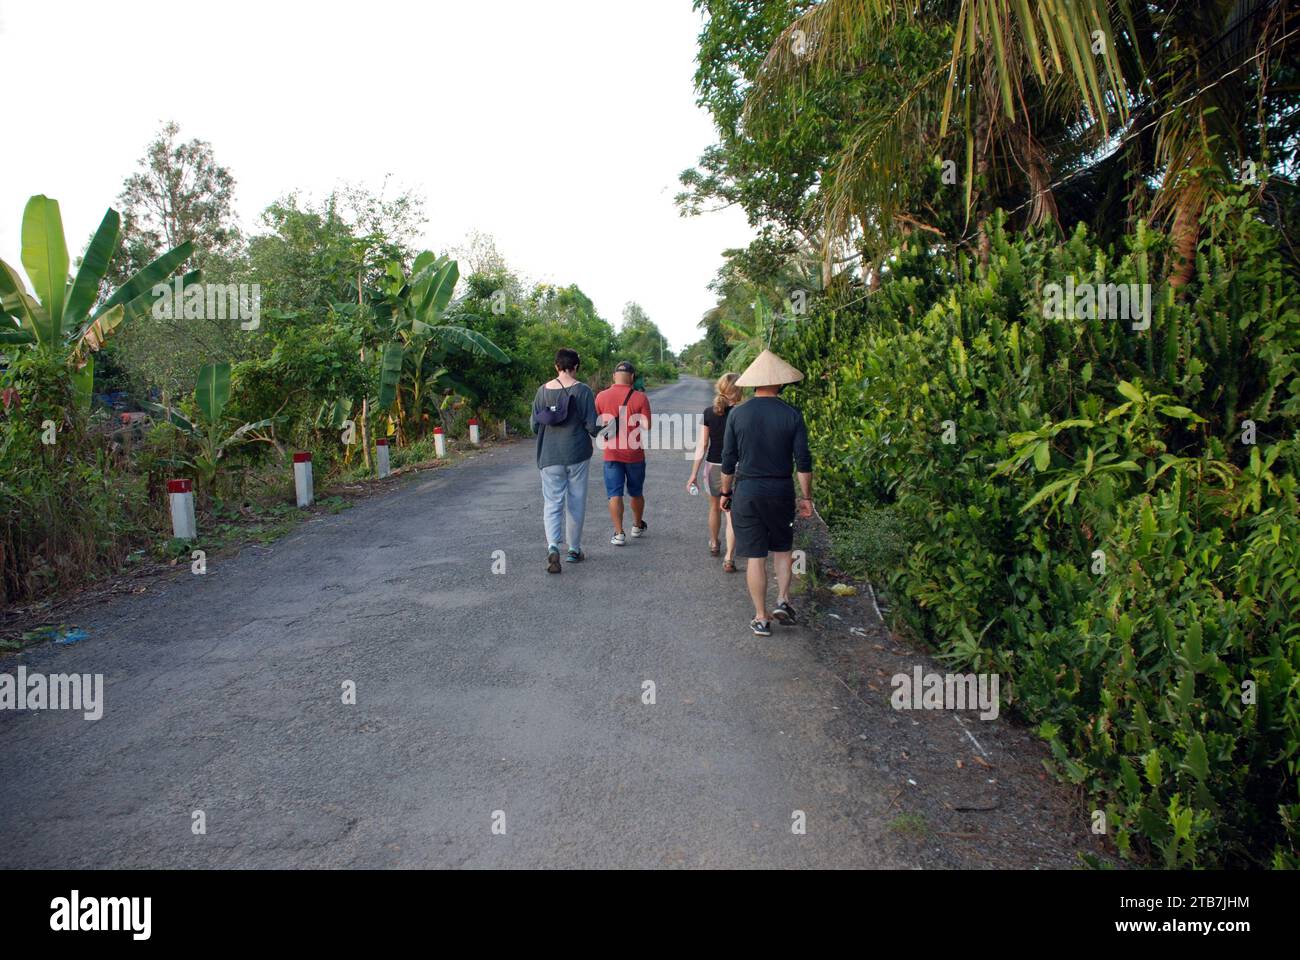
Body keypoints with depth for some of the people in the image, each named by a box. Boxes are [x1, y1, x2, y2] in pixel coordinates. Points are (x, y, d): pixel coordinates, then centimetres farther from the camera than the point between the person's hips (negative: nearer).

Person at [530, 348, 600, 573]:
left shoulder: (543, 390, 0)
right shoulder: (582, 390, -9)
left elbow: (534, 424, 4)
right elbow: (592, 426, -11)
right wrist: (603, 430, 11)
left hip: (549, 456, 2)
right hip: (577, 454, -2)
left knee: (552, 502, 4)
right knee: (576, 502, 11)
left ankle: (552, 546, -17)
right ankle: (574, 549, 21)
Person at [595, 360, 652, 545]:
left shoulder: (601, 396, -5)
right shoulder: (640, 398, -10)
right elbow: (647, 426, -11)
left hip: (611, 453, 0)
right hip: (635, 453, 0)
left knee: (615, 494, 4)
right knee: (636, 493, 18)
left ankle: (619, 533, 0)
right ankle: (638, 526, 35)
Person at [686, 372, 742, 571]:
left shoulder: (709, 413, -5)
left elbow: (702, 445, -4)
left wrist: (694, 474, 1)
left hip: (713, 466, 3)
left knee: (715, 507, 24)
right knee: (732, 514, 1)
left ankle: (714, 545, 43)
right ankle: (729, 558, -6)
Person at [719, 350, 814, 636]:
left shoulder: (737, 414, -3)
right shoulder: (792, 415, -5)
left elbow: (729, 460, 0)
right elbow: (803, 461, -4)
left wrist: (726, 492, 10)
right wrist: (806, 497, 4)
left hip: (746, 490, 0)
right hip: (781, 490, 0)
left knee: (755, 556, 5)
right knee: (782, 548, 21)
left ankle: (761, 618, 11)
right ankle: (782, 600, 8)